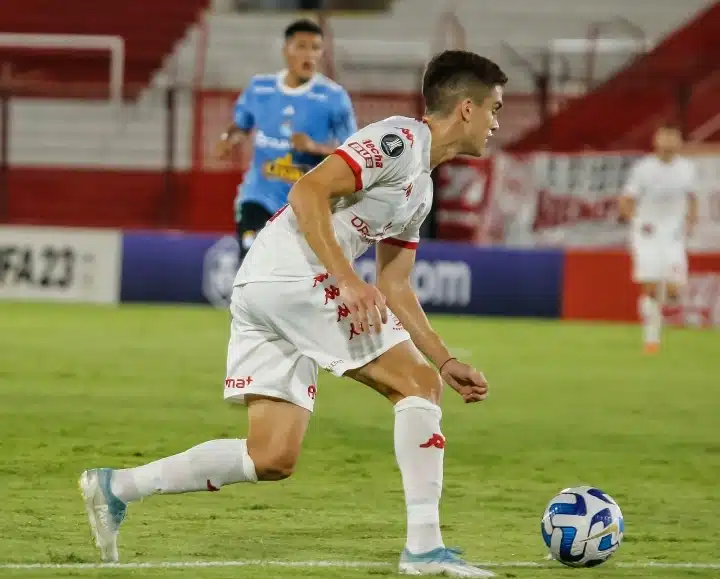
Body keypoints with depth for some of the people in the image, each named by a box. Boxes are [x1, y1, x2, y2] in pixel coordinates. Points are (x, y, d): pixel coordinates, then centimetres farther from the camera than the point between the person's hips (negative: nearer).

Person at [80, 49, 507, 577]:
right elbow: (308, 192, -17)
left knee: (272, 460, 5)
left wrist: (446, 361, 20)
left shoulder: (421, 191, 24)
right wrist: (349, 281, -24)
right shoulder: (400, 139, -6)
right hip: (296, 278, -10)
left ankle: (117, 488, 8)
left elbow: (395, 287, 27)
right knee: (417, 385, -6)